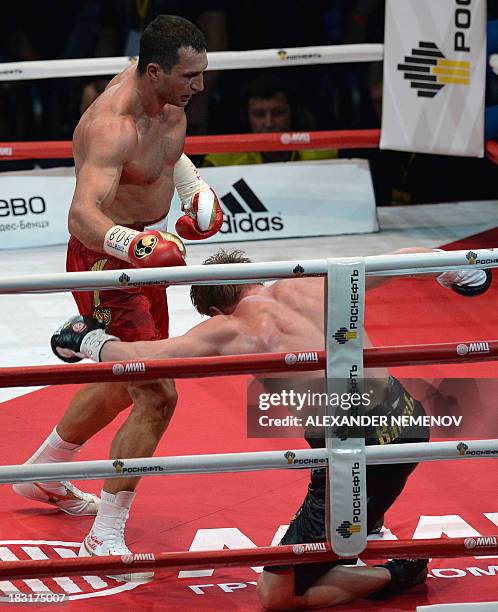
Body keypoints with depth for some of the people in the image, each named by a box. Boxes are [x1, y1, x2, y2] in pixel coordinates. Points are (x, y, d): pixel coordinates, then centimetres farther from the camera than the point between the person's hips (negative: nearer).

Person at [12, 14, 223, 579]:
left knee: (126, 382, 26)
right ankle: (105, 539, -7)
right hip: (103, 261, -10)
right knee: (157, 397, -15)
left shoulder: (167, 98, -4)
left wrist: (197, 191, 9)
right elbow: (83, 216, -45)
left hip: (140, 251, 10)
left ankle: (41, 474, 48)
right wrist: (136, 245, -62)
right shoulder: (112, 127, -32)